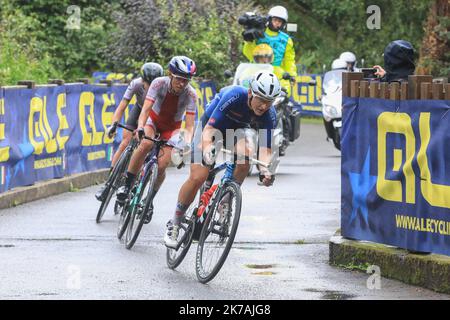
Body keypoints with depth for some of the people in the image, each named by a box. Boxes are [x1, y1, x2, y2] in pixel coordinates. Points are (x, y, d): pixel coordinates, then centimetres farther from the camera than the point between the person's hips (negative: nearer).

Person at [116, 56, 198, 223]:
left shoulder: (190, 94, -27)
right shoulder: (159, 83, -28)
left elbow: (190, 125, -29)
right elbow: (146, 109, -35)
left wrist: (187, 143, -47)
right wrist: (140, 128, -53)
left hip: (172, 127, 1)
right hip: (154, 119, -1)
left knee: (162, 165, -15)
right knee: (146, 144, -33)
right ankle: (127, 185, -21)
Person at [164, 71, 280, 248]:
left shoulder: (269, 115, -26)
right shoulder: (234, 95, -37)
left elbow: (266, 149, -28)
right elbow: (209, 128, -38)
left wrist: (265, 170, -49)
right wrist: (207, 148, -57)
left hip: (237, 129, 3)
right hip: (212, 125, -3)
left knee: (246, 153, -31)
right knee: (197, 177, -15)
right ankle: (174, 225, 4)